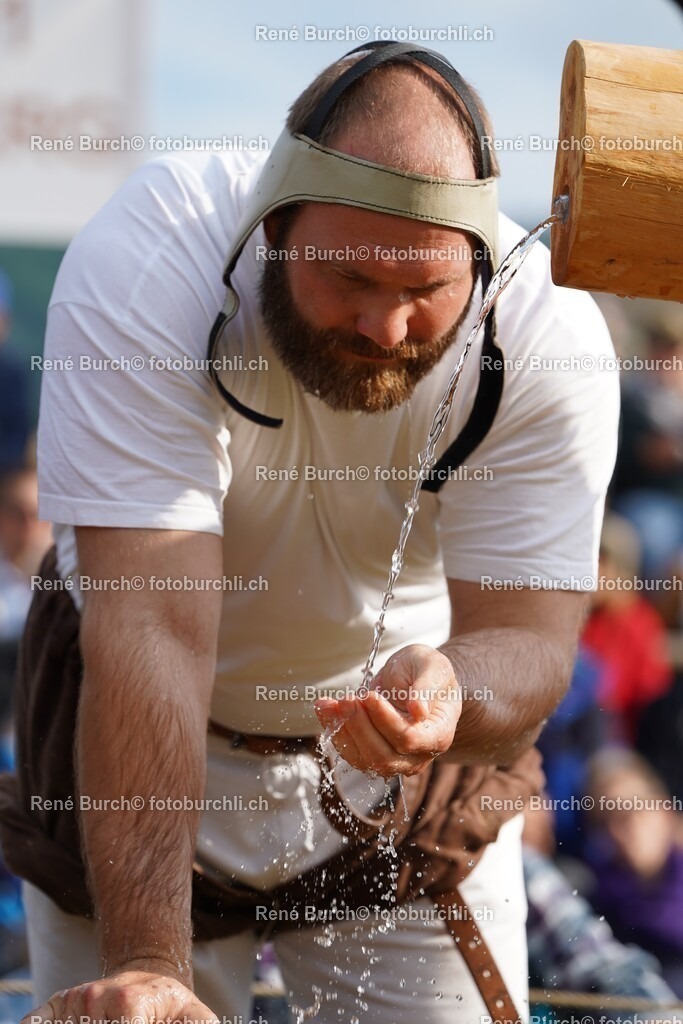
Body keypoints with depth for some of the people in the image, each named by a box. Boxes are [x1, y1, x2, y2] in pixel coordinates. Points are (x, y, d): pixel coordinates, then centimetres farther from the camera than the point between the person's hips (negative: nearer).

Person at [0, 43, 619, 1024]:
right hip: (139, 734, -1)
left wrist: (449, 693, -50)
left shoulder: (551, 337, -25)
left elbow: (528, 639, -25)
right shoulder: (140, 270, -31)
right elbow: (153, 625, -38)